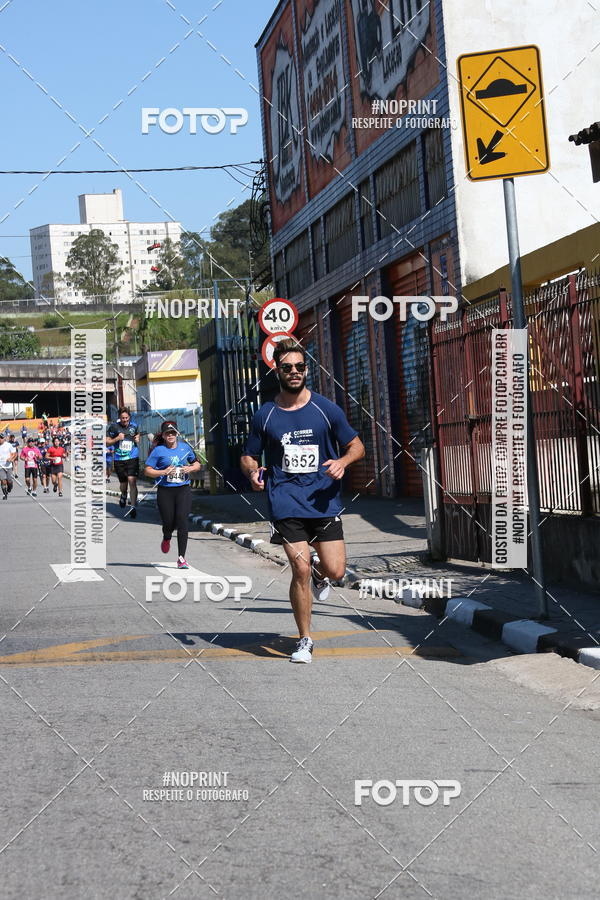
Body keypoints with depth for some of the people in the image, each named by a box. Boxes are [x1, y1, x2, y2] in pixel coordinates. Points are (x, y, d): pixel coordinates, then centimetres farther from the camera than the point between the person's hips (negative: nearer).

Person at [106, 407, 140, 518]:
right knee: (123, 483, 13)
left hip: (133, 459, 0)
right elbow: (107, 443, 0)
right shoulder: (114, 427, -4)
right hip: (119, 460, 0)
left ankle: (133, 507, -13)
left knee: (132, 481, -14)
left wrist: (138, 439, 5)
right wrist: (117, 439, -16)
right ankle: (123, 496, 48)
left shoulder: (134, 426, 4)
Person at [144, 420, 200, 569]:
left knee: (182, 521, -10)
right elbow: (147, 470, -2)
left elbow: (197, 464, 22)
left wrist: (191, 468, 0)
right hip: (165, 491, -1)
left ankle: (181, 558, -7)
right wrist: (164, 472, -15)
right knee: (168, 522, 0)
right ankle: (166, 539, 40)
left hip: (183, 490, 2)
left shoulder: (185, 447, 9)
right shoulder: (159, 450, -1)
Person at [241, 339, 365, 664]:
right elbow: (249, 456, 14)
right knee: (300, 569, -10)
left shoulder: (326, 409, 2)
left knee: (335, 571, -5)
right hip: (286, 503, -1)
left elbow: (357, 446, 9)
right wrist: (253, 472, -9)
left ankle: (318, 574, 35)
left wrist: (343, 461, -13)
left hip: (323, 501, 1)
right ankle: (304, 640, 6)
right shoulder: (265, 415, 4)